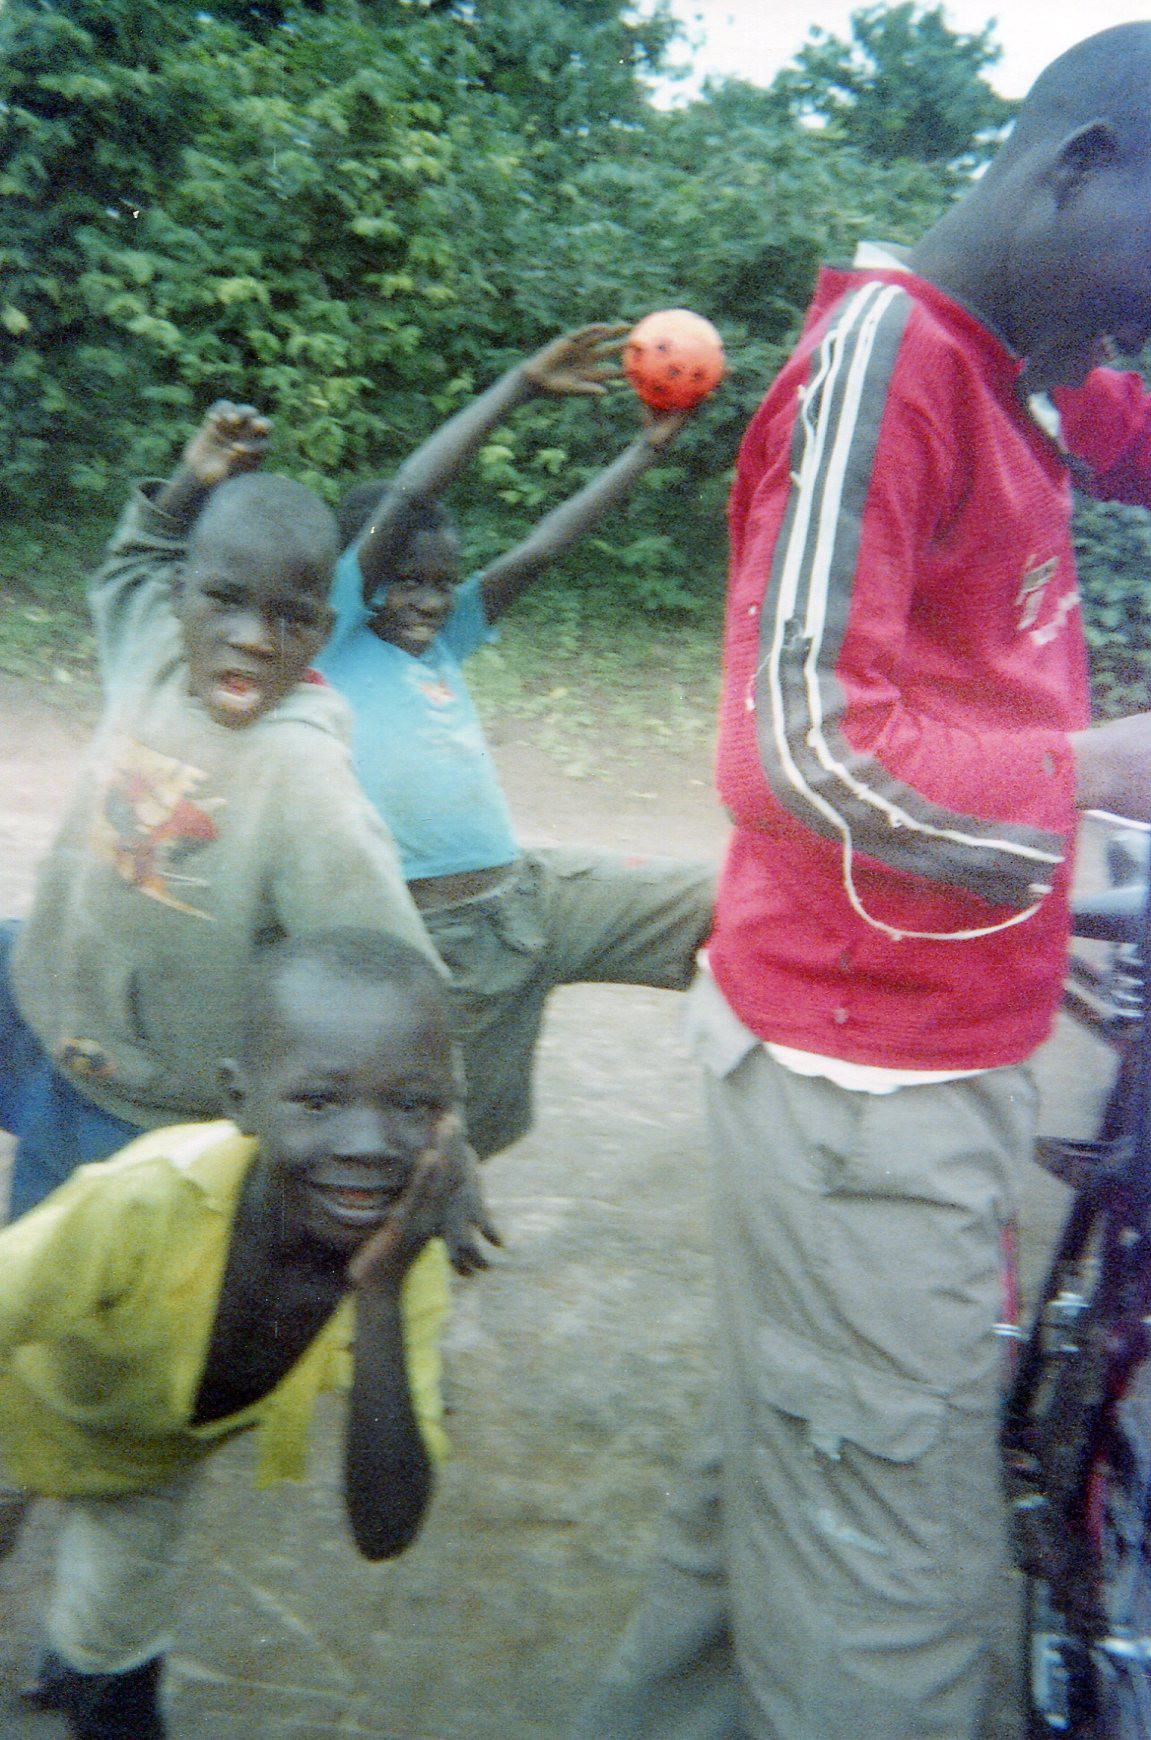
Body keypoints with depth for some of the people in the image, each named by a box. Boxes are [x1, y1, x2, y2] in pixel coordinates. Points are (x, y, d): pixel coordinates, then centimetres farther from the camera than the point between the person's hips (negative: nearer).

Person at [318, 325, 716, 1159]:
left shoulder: (444, 641, 16)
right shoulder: (338, 637, -2)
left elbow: (541, 549, 13)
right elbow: (406, 496, -10)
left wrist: (651, 445, 11)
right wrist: (523, 382, -9)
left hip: (530, 893, 6)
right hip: (436, 934, -6)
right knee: (458, 1137, 9)